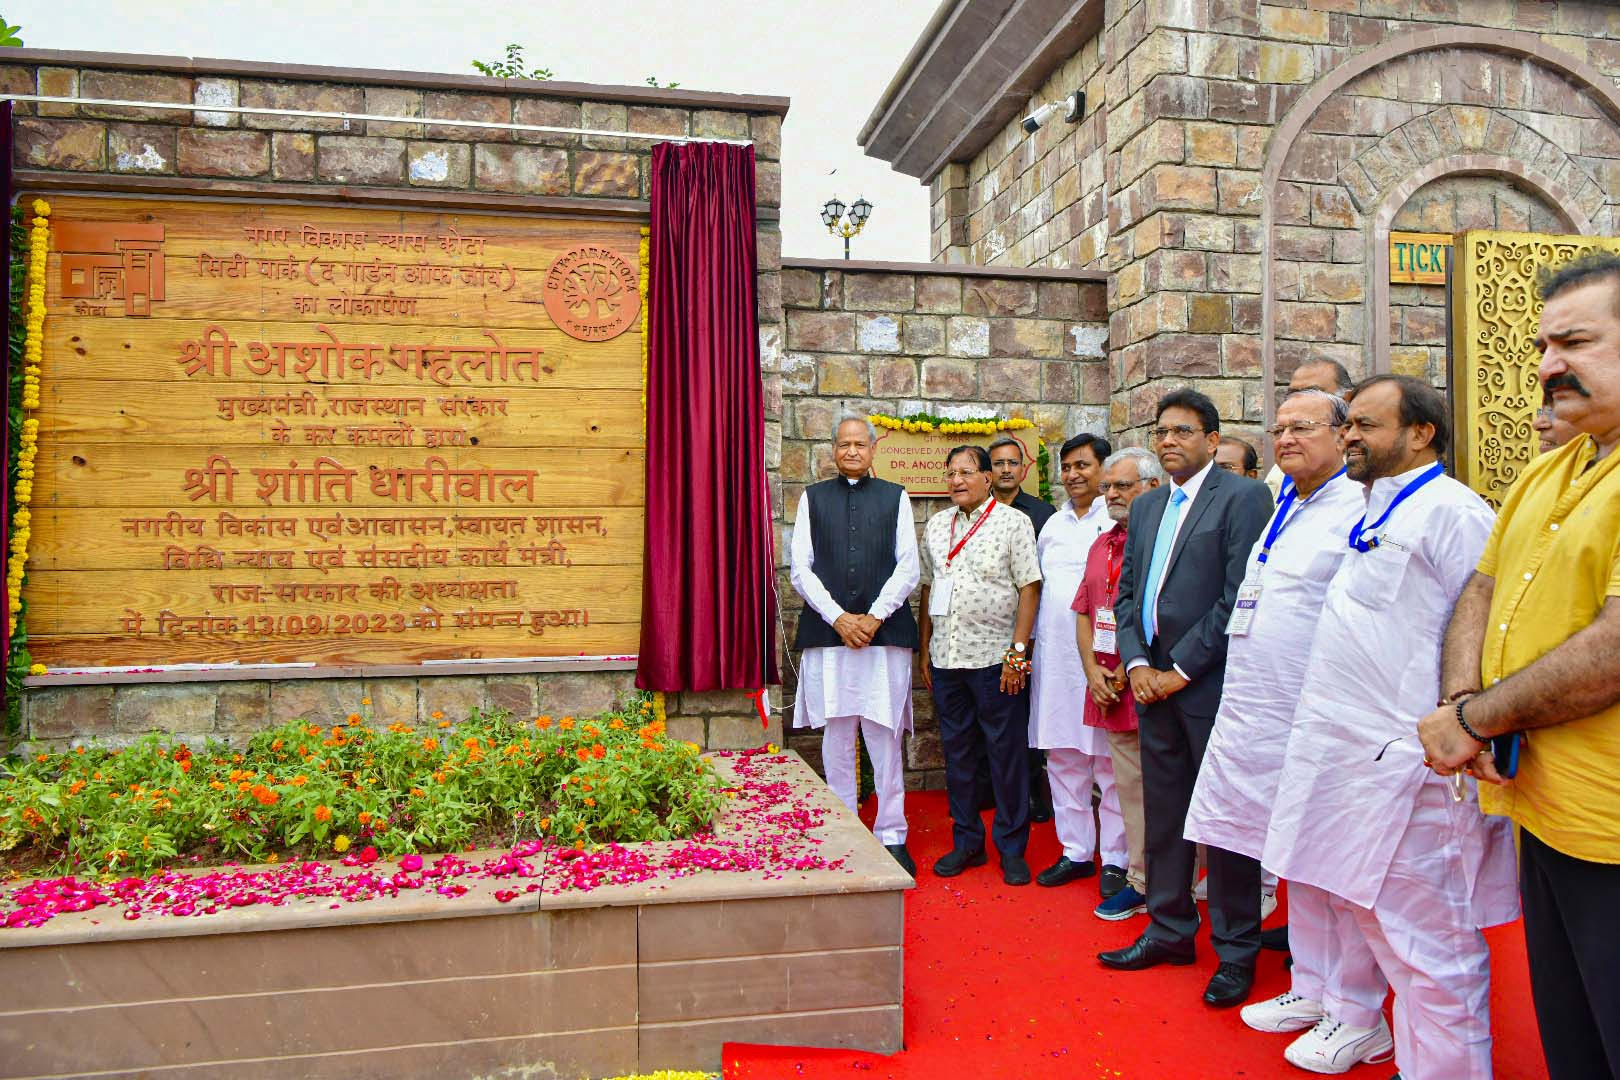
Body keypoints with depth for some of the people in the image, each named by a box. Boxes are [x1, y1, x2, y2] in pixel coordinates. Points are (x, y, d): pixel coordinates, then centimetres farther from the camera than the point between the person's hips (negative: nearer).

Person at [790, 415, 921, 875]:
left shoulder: (895, 497, 10)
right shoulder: (813, 498, 11)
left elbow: (907, 567, 4)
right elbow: (800, 568, 4)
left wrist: (874, 617, -8)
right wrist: (839, 618, -7)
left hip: (884, 631, -1)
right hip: (827, 631, 1)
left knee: (885, 737, 1)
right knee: (836, 738, 5)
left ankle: (892, 836, 11)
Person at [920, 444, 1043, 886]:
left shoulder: (1012, 523, -3)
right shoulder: (936, 526, 12)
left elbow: (1029, 588, -7)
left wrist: (1017, 651, -13)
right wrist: (925, 650, 13)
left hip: (994, 659, -5)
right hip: (946, 659, 5)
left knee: (1007, 754, 2)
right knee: (956, 753, 11)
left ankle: (1012, 849, 14)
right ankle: (967, 841, 23)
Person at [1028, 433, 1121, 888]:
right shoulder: (1053, 525, 16)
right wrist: (1030, 646, 15)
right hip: (1054, 657, 6)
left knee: (1109, 760, 0)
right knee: (1063, 758, 11)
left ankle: (1116, 858, 11)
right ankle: (1076, 851, 22)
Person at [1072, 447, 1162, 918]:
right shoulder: (1101, 545, 17)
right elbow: (1084, 614, 18)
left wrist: (1131, 669, -10)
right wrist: (1093, 669, 4)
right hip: (1110, 690, 7)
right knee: (1129, 787, 12)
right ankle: (1139, 882, 21)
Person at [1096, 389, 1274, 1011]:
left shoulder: (1242, 496, -6)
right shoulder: (1146, 507, 16)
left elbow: (1239, 599, -14)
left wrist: (1182, 669, -13)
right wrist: (1137, 664, 1)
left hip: (1209, 682, -7)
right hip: (1156, 681, 7)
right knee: (1163, 812, 14)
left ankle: (1236, 951, 15)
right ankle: (1170, 930, 27)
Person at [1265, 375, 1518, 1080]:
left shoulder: (1452, 512, -12)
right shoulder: (1378, 513, 17)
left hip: (1406, 762, -10)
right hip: (1348, 751, 10)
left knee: (1424, 940, -1)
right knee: (1354, 906, 21)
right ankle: (1357, 1023, 38)